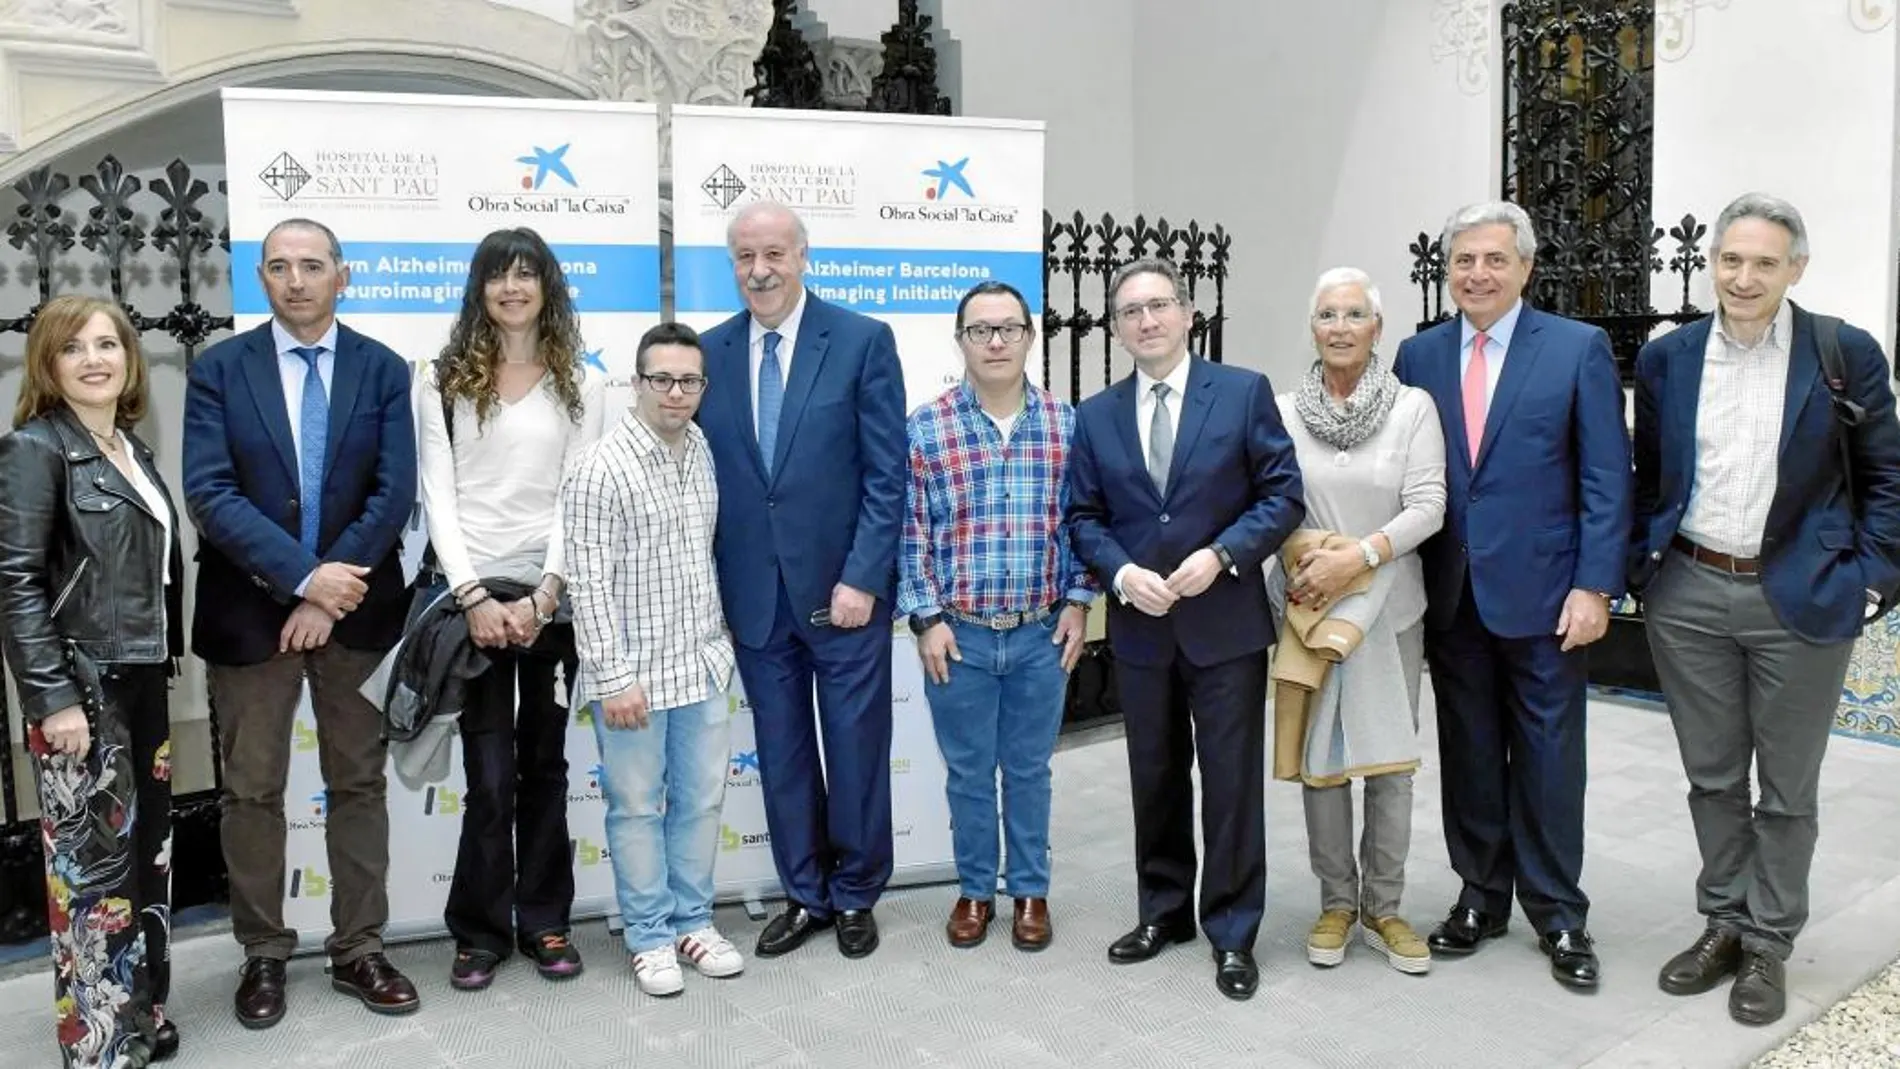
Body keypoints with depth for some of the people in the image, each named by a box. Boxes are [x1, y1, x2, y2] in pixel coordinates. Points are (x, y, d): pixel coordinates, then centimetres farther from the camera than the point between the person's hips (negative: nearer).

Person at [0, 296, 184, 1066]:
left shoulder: (131, 448, 12)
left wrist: (166, 664, 10)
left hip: (141, 681, 7)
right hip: (80, 688, -7)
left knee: (149, 850, 13)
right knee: (94, 863, 0)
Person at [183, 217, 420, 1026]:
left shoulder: (383, 369, 2)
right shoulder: (219, 369, 0)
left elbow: (395, 492, -6)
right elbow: (209, 494, -10)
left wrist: (332, 588, -14)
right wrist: (302, 575, -19)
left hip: (357, 608, 1)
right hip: (250, 610, 0)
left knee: (358, 783, 9)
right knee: (253, 791, 8)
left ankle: (358, 950, 21)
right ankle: (263, 955, 23)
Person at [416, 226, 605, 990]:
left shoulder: (578, 386, 7)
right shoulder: (444, 381, 5)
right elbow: (437, 497, -1)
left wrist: (543, 595, -10)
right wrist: (474, 597, -11)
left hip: (551, 593, 1)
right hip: (470, 592, -1)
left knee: (545, 763, 9)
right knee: (490, 774, -2)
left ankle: (544, 922, 21)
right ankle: (480, 931, 13)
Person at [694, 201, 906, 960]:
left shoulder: (863, 341, -5)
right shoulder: (710, 352, 5)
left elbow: (888, 475, -8)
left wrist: (862, 579, -14)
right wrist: (708, 587, 1)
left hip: (843, 588, -3)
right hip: (753, 594, 3)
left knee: (855, 750, 9)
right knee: (781, 753, 12)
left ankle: (855, 896, 27)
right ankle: (804, 895, 28)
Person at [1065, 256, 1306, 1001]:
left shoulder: (1244, 392, -3)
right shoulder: (1095, 416, 6)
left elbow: (1283, 495, -6)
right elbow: (1083, 518, 6)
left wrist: (1221, 555, -18)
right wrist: (1122, 574, -13)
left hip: (1226, 622, -3)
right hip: (1139, 627, 3)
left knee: (1231, 780, 3)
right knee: (1155, 778, 14)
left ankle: (1233, 934, 16)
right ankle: (1163, 912, 30)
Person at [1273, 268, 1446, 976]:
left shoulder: (1413, 406, -3)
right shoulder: (1283, 412, 1)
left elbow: (1428, 506, -9)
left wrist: (1357, 557, -20)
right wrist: (1297, 572, -10)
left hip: (1389, 607, -1)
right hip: (1309, 607, 1)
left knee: (1390, 759, 6)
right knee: (1320, 756, 7)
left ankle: (1383, 908, 20)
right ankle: (1336, 902, 22)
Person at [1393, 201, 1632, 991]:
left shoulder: (1579, 349, -3)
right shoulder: (1418, 355, 6)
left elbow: (1607, 480, -5)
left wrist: (1595, 586, -11)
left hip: (1543, 592, -3)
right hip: (1451, 595, 3)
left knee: (1549, 760, 6)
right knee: (1469, 755, 12)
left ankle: (1558, 915, 21)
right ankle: (1481, 897, 26)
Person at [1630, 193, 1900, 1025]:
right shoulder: (1667, 357, 3)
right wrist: (1641, 564, 6)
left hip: (1799, 600, -2)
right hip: (1687, 596, 2)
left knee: (1786, 789, 9)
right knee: (1711, 777, 14)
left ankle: (1768, 943, 24)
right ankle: (1723, 923, 29)